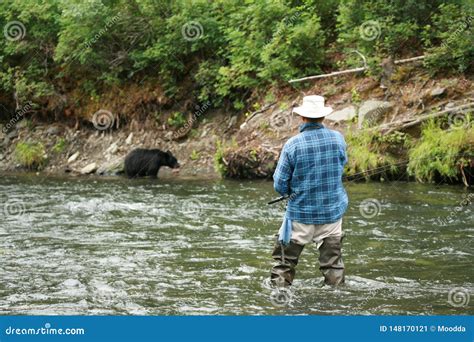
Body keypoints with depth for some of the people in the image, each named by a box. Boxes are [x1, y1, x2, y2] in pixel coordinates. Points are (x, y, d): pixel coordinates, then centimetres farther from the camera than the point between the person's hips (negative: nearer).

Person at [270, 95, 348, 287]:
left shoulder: (292, 145, -15)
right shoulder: (338, 139, -5)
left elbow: (280, 185, -10)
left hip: (301, 213, -3)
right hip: (333, 211, 3)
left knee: (285, 262, 9)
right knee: (333, 262, 9)